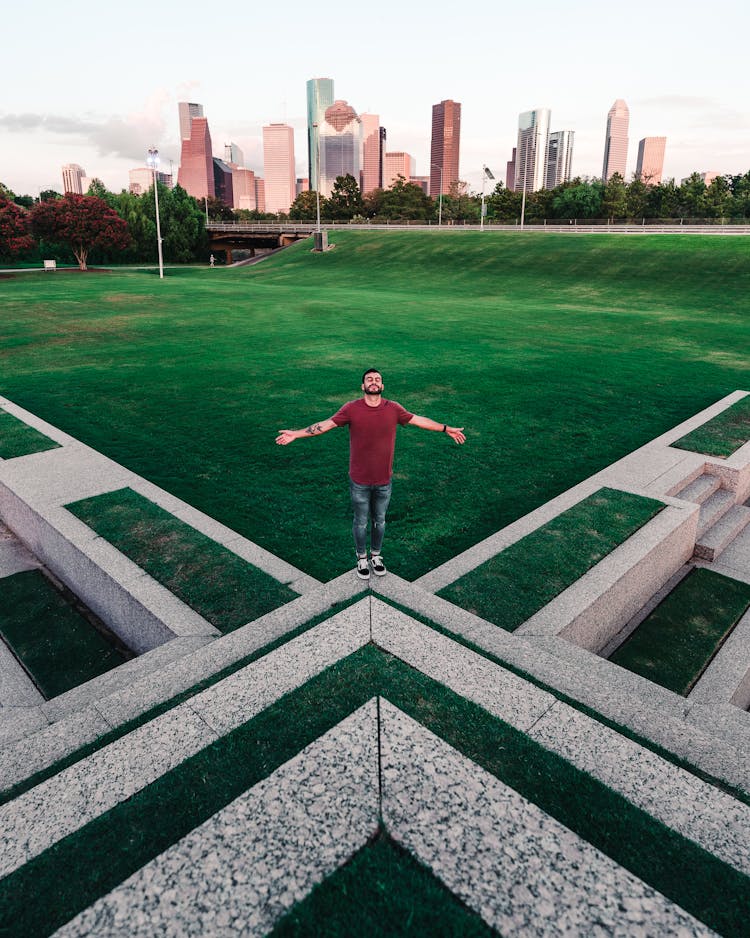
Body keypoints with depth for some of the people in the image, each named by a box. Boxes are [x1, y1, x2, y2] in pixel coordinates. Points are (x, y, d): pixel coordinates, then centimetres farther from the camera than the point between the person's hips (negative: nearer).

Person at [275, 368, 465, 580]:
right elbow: (326, 424, -8)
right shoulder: (351, 408, -11)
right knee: (361, 522, 14)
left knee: (380, 520, 19)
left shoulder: (393, 408, -4)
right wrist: (295, 434, -12)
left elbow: (419, 420, 5)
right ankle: (362, 558, 36)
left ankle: (376, 556, 42)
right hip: (359, 482, -2)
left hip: (384, 481, 2)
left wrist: (446, 429, 8)